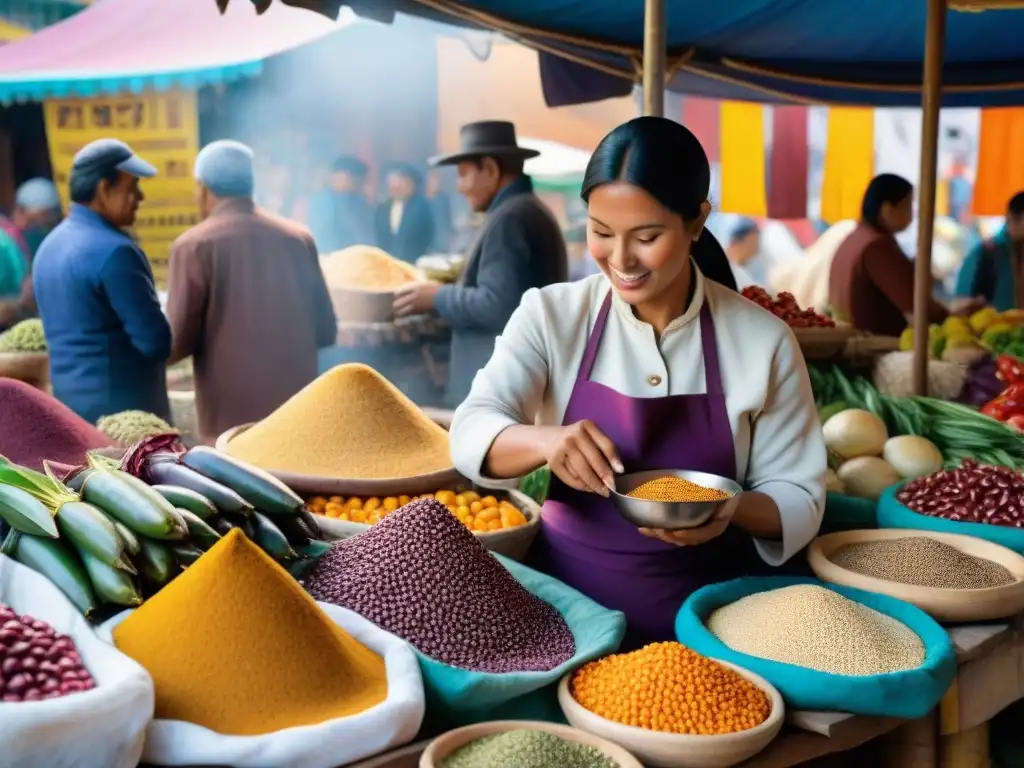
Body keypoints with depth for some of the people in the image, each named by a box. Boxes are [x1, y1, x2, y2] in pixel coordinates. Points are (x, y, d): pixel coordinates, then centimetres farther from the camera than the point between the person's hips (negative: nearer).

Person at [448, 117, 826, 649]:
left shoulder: (762, 341, -4)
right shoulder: (551, 315, -3)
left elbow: (799, 495, 0)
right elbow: (471, 434, -11)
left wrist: (736, 510, -21)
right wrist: (544, 440, -31)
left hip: (703, 613, 0)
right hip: (568, 599, 0)